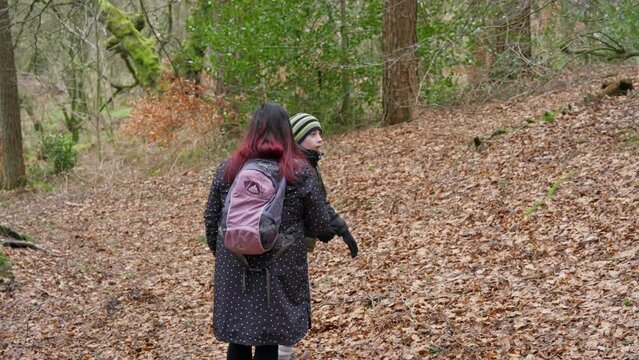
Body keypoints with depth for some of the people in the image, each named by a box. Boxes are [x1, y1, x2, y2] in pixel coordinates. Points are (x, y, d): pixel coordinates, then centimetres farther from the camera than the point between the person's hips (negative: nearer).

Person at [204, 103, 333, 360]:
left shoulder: (227, 169, 1)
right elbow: (320, 226, -3)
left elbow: (211, 221, 5)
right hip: (279, 271, -2)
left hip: (234, 270, 2)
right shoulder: (300, 172, -7)